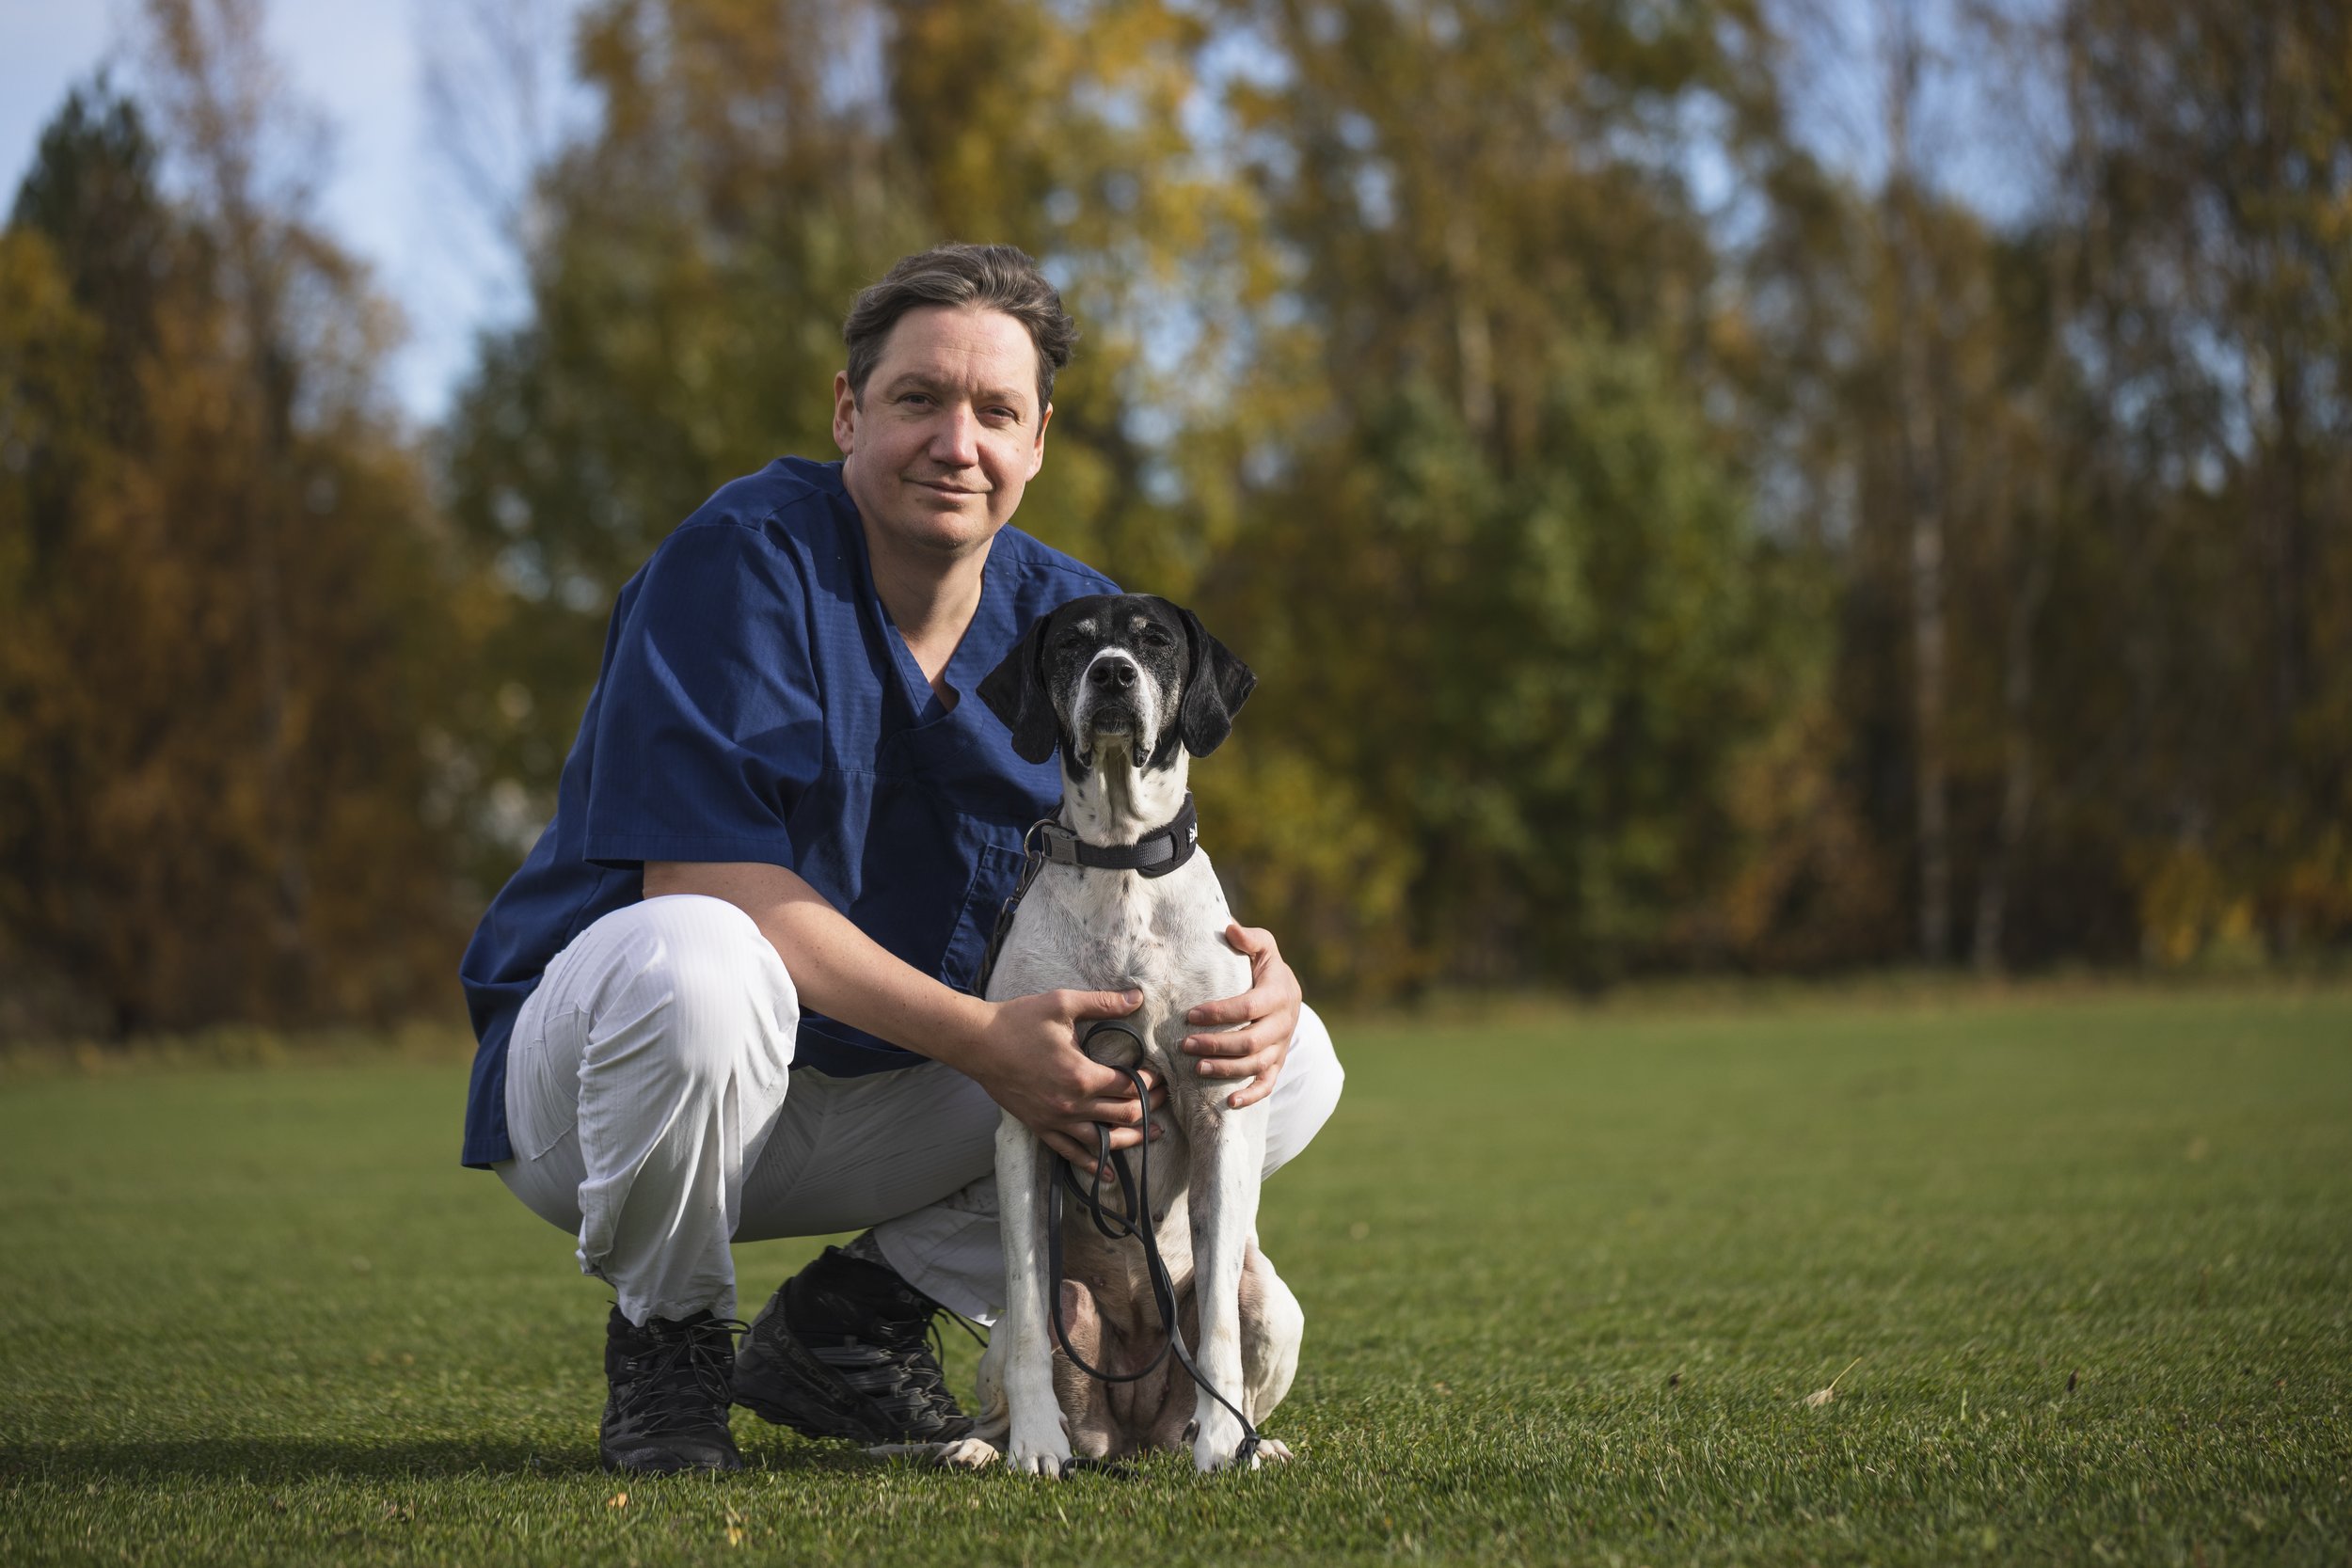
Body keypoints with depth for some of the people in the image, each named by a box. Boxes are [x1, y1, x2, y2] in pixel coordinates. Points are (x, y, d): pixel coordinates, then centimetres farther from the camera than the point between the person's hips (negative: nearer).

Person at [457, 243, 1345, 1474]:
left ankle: (850, 1321, 3)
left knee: (1289, 1069, -5)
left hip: (891, 1109, 6)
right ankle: (664, 1344, -10)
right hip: (597, 1073, -5)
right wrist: (984, 1041, -33)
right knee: (691, 960, -41)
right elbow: (701, 883, -26)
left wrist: (1251, 978, -25)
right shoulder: (739, 560, -18)